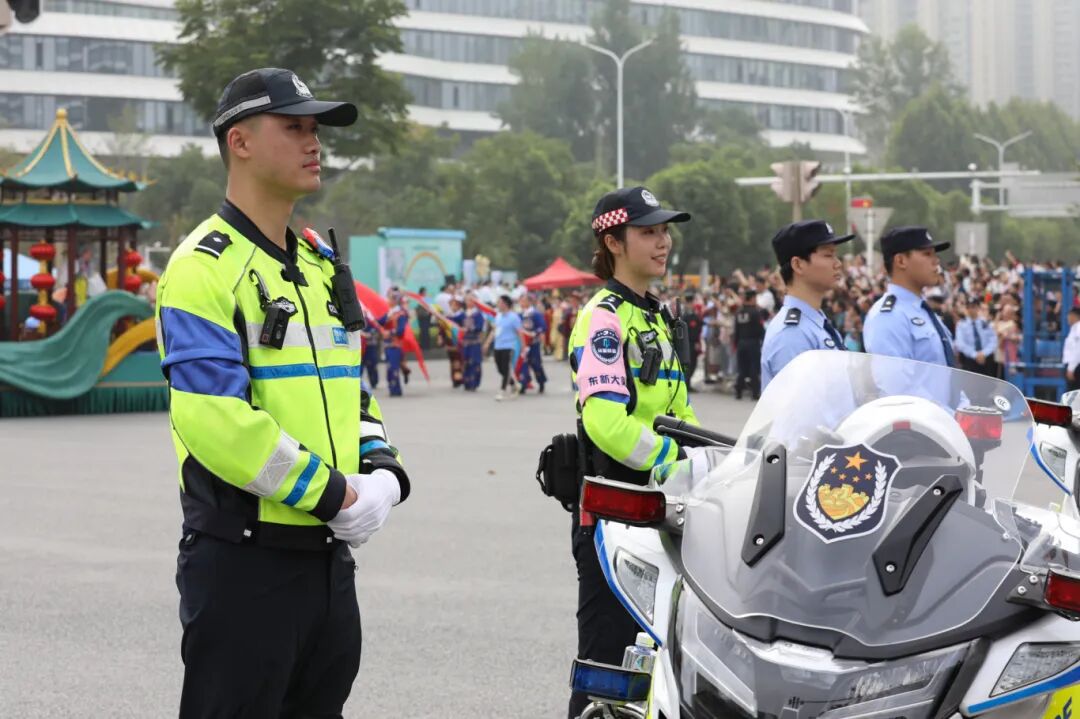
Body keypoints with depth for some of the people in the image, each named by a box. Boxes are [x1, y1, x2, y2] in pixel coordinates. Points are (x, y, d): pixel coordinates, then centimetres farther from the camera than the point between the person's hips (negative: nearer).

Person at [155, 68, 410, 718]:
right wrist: (331, 493, -18)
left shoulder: (320, 268, 17)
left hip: (329, 555, 8)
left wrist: (382, 471, 2)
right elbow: (215, 419, -22)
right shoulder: (205, 267, -11)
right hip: (243, 561, -8)